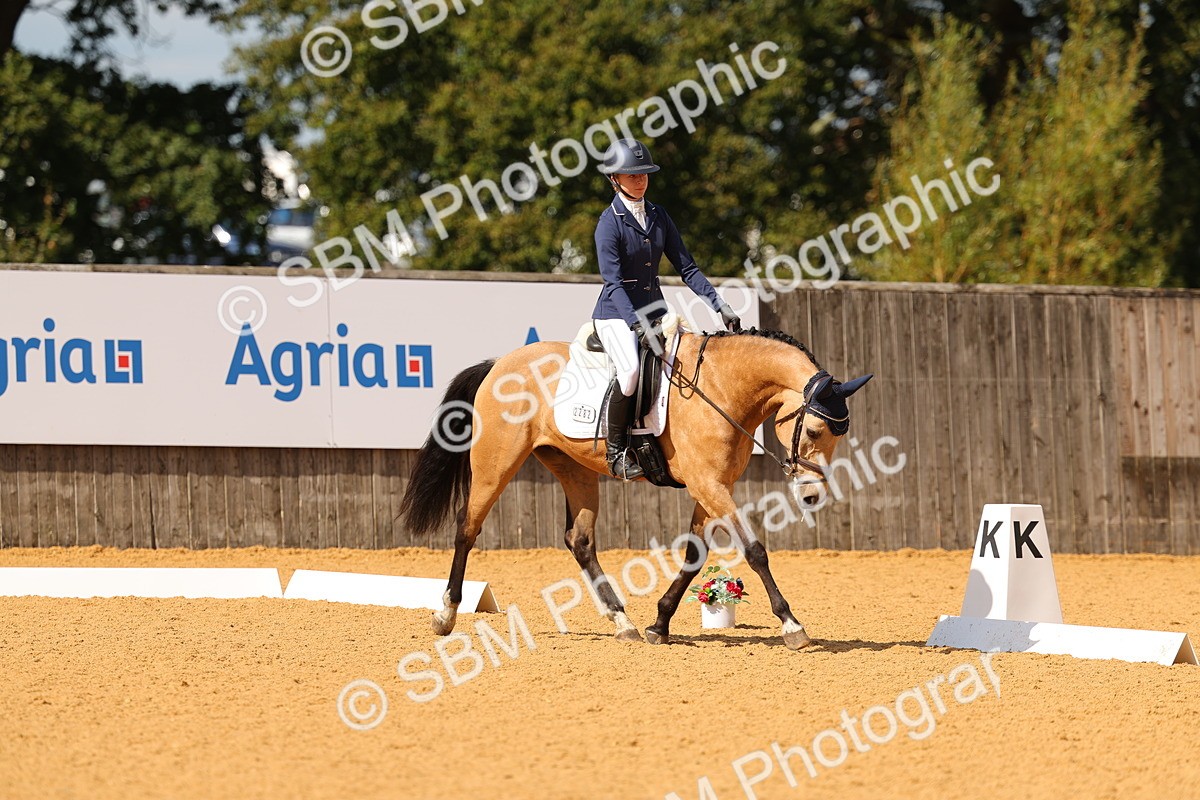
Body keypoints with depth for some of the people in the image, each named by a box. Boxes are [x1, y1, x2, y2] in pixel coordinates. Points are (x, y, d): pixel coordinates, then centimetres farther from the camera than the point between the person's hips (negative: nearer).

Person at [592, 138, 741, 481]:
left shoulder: (659, 217, 9)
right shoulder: (610, 223, -10)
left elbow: (686, 267, 10)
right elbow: (614, 282, -20)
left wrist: (719, 304, -2)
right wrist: (638, 325, -33)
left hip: (654, 310, 7)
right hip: (616, 314, -7)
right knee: (632, 369, -33)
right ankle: (616, 451, -18)